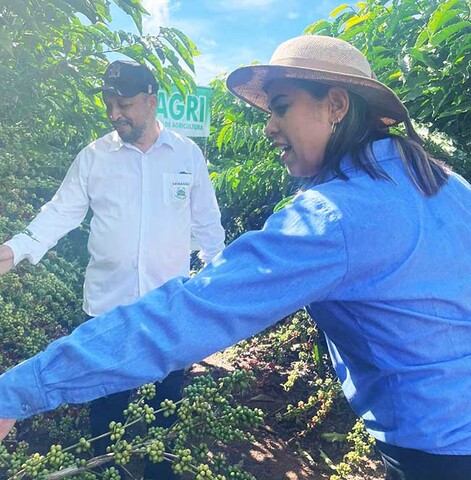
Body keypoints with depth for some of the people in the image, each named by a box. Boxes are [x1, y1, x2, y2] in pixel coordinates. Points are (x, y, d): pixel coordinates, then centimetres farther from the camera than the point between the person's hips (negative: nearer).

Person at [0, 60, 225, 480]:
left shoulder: (188, 154, 0)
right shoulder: (93, 157, 0)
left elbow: (206, 221, 5)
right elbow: (61, 212, 0)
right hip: (108, 303, 0)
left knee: (168, 391, 17)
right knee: (107, 397, 14)